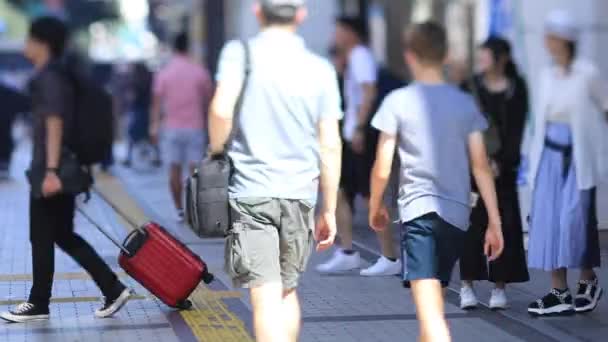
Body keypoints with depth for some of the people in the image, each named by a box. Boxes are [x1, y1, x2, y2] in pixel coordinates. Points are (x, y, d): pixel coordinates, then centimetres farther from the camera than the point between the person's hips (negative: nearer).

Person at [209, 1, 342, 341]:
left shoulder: (240, 53, -3)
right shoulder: (321, 69, 5)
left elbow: (222, 110, -19)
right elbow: (330, 146, 5)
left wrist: (217, 152, 0)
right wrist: (329, 210, 11)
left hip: (251, 191, -3)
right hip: (300, 194, 3)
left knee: (267, 296, -7)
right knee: (288, 290, 20)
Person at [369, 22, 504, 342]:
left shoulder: (397, 102, -4)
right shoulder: (465, 103, 6)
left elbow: (382, 170, -4)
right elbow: (481, 166, 3)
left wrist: (375, 207, 14)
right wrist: (494, 221, 6)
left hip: (418, 210, -4)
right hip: (457, 213, 4)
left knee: (430, 308, -13)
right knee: (432, 297, 22)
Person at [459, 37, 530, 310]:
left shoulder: (516, 89, 1)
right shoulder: (471, 86, 5)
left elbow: (516, 130, -3)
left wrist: (501, 161, -12)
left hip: (502, 165, -1)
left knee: (503, 223, 0)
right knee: (471, 223, -2)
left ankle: (500, 286, 7)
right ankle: (467, 284, 4)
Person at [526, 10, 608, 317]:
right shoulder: (547, 75, 8)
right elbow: (542, 118, 12)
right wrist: (535, 158, 10)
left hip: (579, 156, -5)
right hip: (550, 155, 5)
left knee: (576, 219, -5)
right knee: (548, 220, 0)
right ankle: (559, 293, 5)